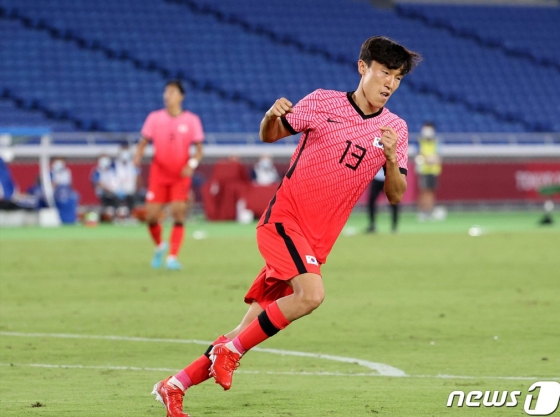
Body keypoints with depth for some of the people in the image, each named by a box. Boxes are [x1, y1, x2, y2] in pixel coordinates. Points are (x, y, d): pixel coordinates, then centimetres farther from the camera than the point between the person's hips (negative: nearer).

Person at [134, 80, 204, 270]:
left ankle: (172, 257, -11)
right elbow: (143, 142, 4)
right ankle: (159, 246, 27)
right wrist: (138, 156, -17)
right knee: (151, 216, -3)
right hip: (158, 174, 1)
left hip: (181, 176, -1)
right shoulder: (154, 118, 1)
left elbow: (199, 149, 1)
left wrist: (192, 164, -18)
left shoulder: (191, 120, -3)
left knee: (178, 214, -14)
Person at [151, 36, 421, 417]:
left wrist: (391, 159, -17)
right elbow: (269, 135, 7)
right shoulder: (324, 102, -4)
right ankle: (231, 349, -12)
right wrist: (273, 116, -17)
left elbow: (396, 195, 2)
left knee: (253, 327, 2)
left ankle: (175, 386, 14)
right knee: (311, 293, -30)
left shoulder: (396, 129, 5)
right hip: (284, 218, -4)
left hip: (316, 242, 4)